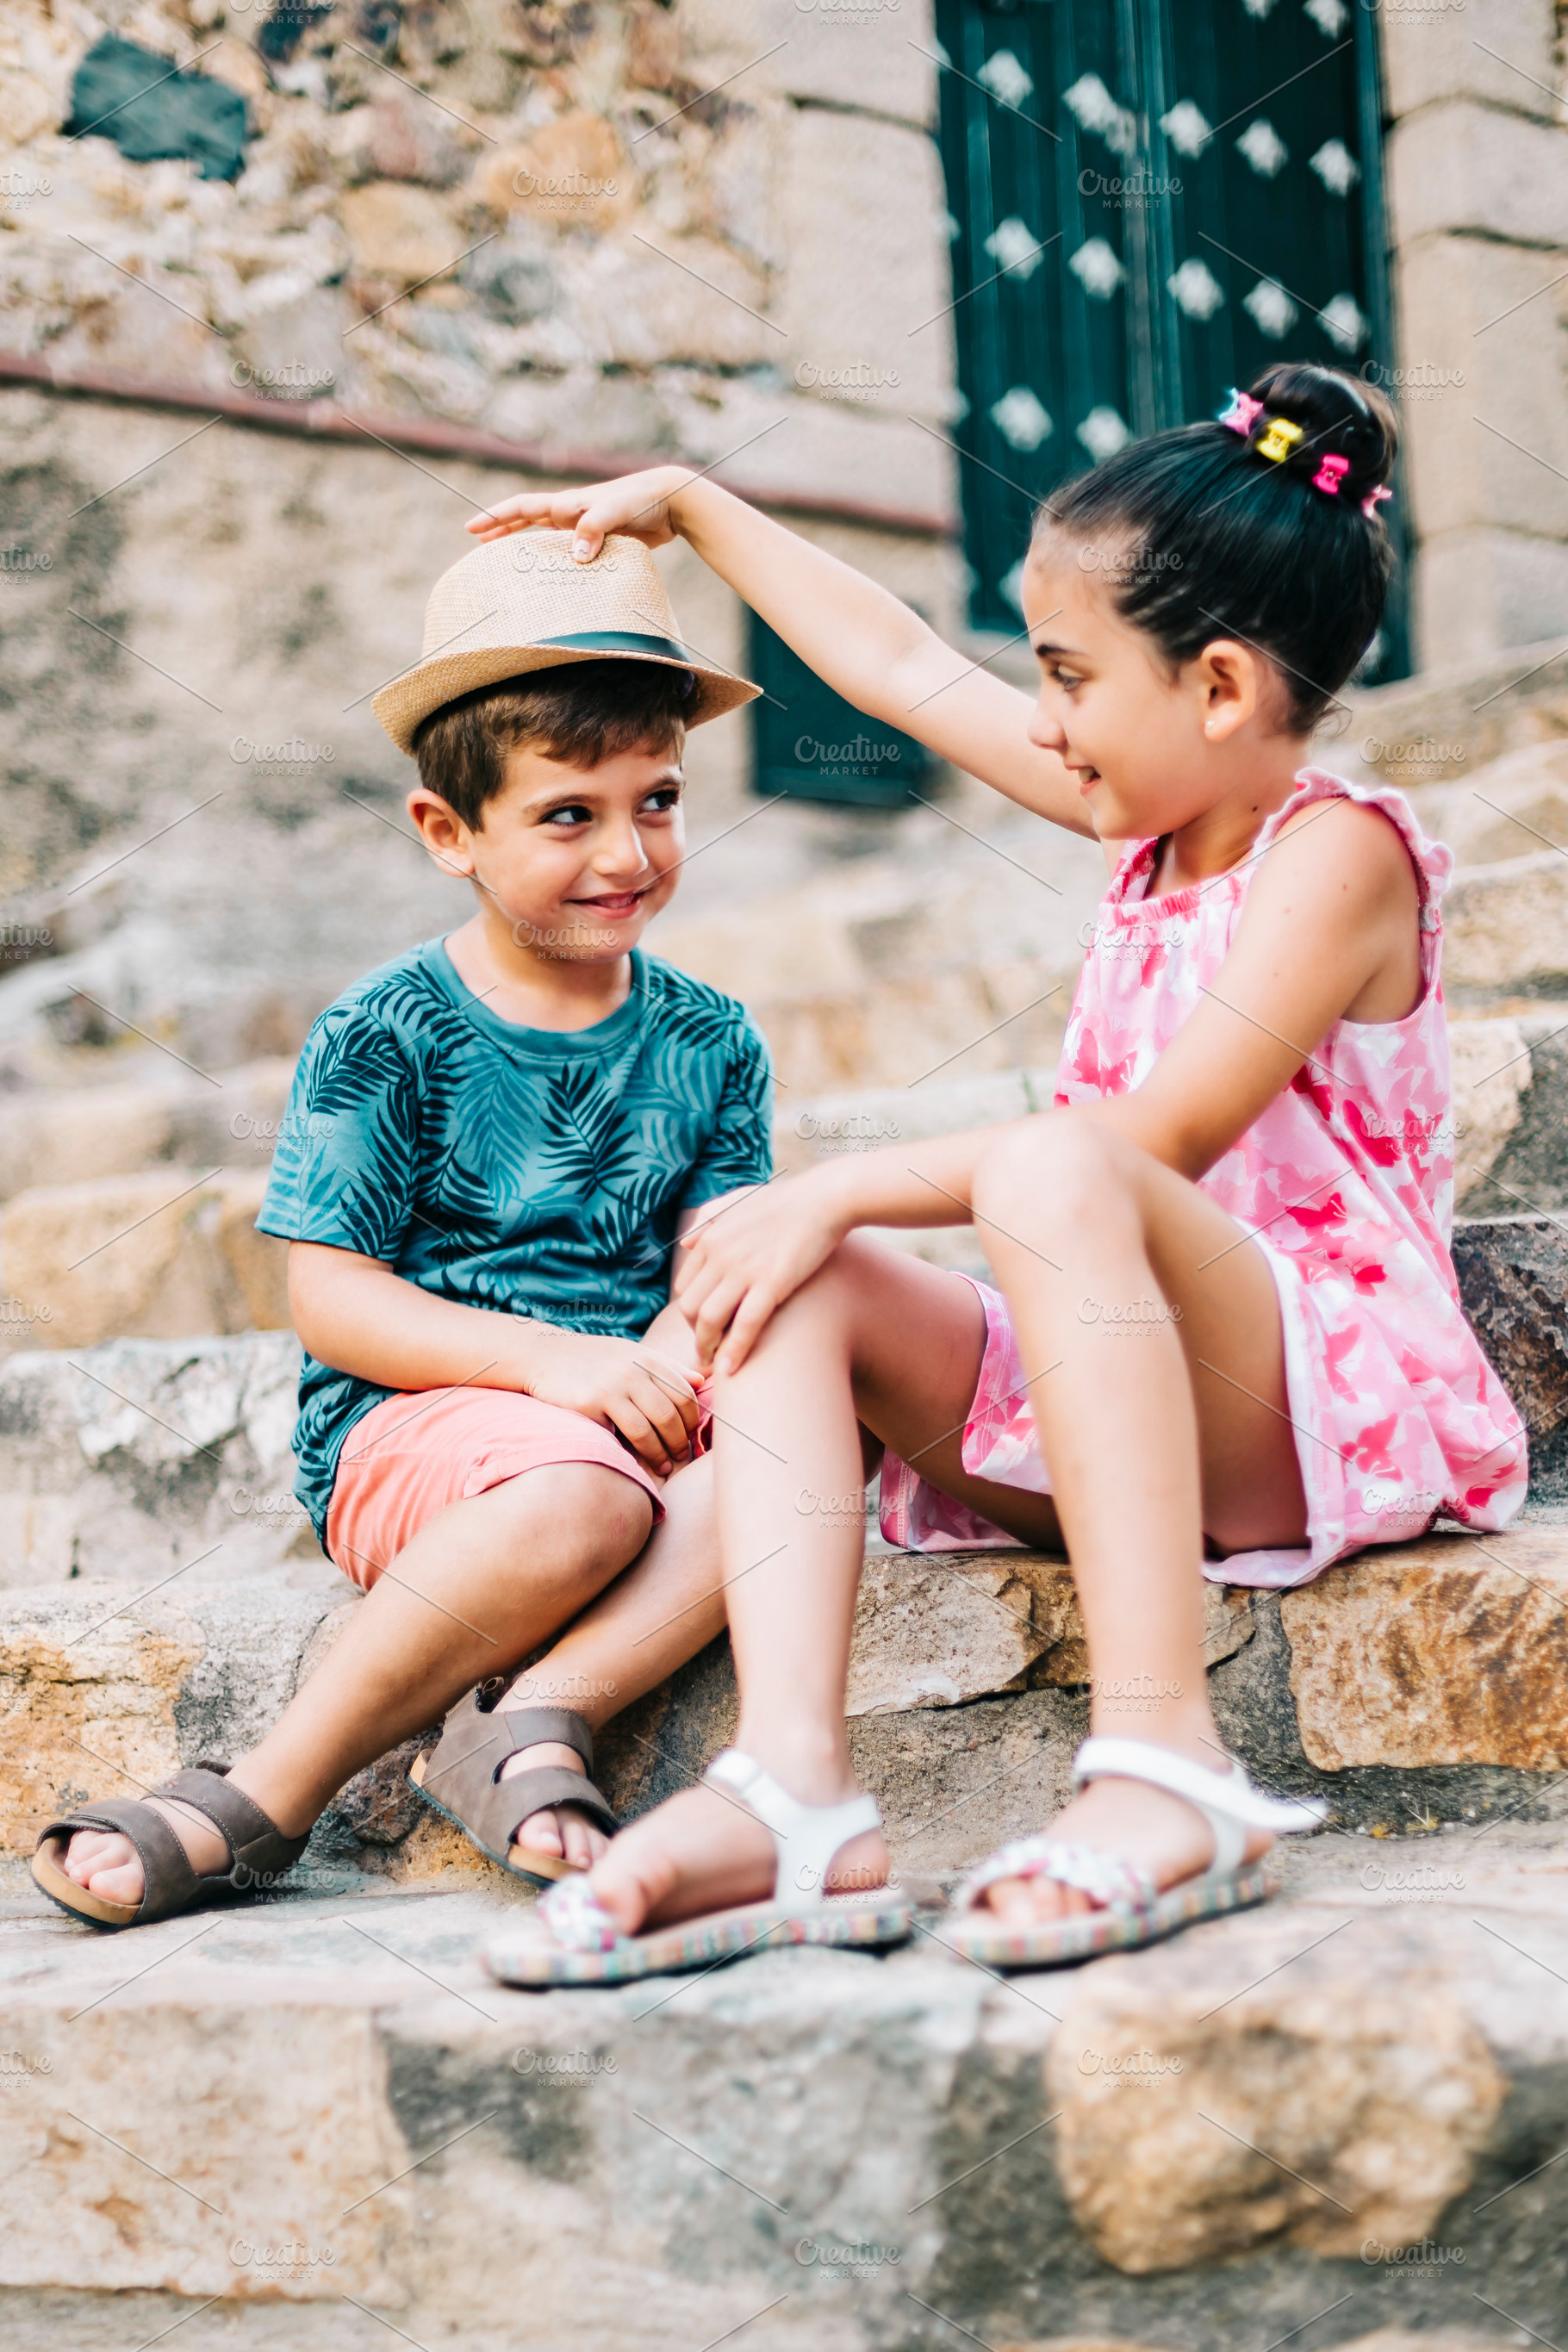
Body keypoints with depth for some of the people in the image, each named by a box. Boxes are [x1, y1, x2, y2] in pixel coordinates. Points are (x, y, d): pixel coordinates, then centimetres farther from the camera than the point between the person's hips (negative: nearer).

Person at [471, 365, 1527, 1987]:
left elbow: (1158, 1141, -20)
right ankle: (790, 1777, -30)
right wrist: (684, 505, 32)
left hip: (1334, 1405, -9)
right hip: (1122, 1394, 9)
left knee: (1052, 1173, -36)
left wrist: (844, 1188, -19)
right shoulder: (1163, 822, 15)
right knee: (786, 1281, -9)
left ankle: (1165, 1762, -45)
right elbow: (902, 667, 26)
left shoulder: (1338, 850, -9)